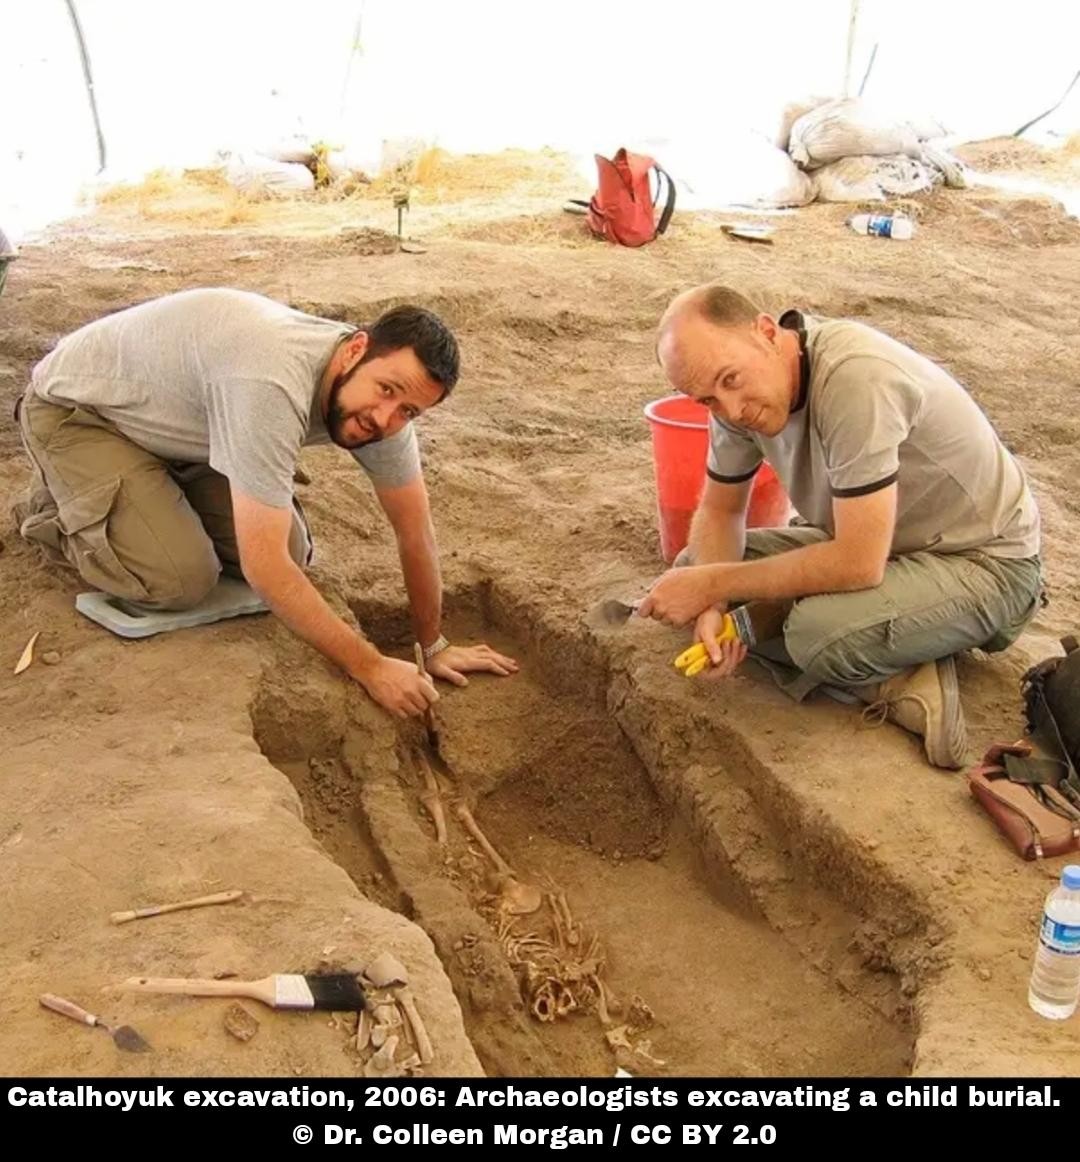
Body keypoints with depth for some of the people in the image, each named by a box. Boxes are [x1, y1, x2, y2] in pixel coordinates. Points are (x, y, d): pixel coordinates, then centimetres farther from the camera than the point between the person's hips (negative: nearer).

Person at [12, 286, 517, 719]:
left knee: (290, 552, -3)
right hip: (75, 407, -7)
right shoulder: (273, 385, -42)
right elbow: (264, 568, -39)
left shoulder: (382, 403, -18)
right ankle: (52, 510, 9)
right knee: (183, 581, -19)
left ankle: (152, 491, 20)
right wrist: (369, 667, -31)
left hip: (171, 418, 7)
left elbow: (415, 530, -5)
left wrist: (434, 645, 1)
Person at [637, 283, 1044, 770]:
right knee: (694, 566, -3)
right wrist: (711, 605, -16)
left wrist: (713, 585, -24)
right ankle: (893, 684, -6)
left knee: (819, 632, -36)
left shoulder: (855, 377, -33)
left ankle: (908, 683, -3)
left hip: (983, 560, -9)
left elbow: (858, 564, -33)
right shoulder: (739, 390, -9)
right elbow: (719, 510, 4)